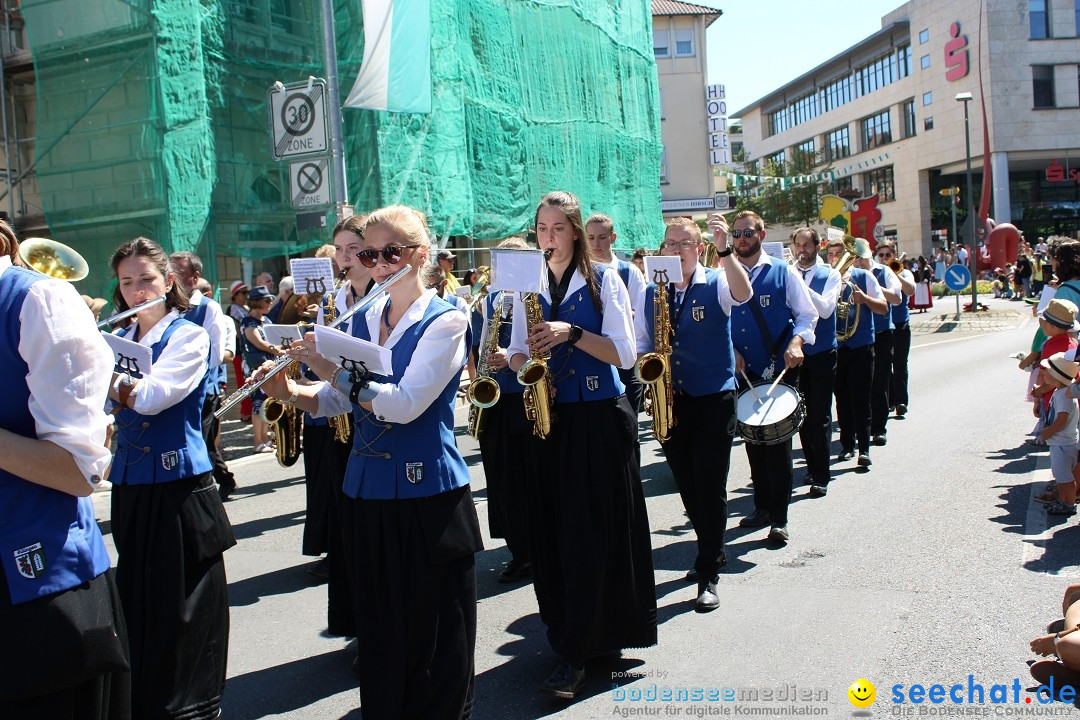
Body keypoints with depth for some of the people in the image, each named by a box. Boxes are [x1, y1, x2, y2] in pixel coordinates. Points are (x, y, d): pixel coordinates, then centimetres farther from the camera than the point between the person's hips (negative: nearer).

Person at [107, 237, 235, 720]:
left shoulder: (189, 337, -6)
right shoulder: (118, 340, 12)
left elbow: (150, 396, -22)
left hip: (178, 485, -5)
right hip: (130, 485, 6)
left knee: (182, 610, 2)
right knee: (137, 601, 14)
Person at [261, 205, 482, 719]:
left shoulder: (444, 321, -10)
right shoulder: (363, 321, 9)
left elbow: (404, 404, -22)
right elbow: (337, 401, 11)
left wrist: (331, 370, -25)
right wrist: (290, 391, -7)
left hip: (428, 497, -6)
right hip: (368, 492, 6)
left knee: (435, 638, 6)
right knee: (379, 631, 17)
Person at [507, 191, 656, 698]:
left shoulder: (603, 281, -3)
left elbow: (624, 354, -10)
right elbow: (518, 354, 12)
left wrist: (571, 333, -22)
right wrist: (522, 361, -10)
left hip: (598, 419, -4)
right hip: (546, 418, 5)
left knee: (594, 533, -3)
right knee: (553, 531, 7)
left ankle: (576, 654, 3)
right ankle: (571, 632, 23)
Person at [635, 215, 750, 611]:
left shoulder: (716, 284, -2)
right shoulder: (651, 293, 9)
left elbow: (743, 293, -25)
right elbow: (639, 345, 14)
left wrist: (725, 250, -36)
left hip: (714, 400, -4)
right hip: (670, 402, 4)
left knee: (710, 487, -4)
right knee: (687, 487, 12)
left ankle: (708, 575, 4)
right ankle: (712, 552, 32)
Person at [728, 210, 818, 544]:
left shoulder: (784, 273, 0)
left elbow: (807, 314, 0)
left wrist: (796, 343, -17)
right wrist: (730, 351, -5)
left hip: (780, 371, -3)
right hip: (741, 374, 3)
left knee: (778, 443, -2)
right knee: (753, 441, 11)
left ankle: (779, 519, 6)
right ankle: (762, 507, 25)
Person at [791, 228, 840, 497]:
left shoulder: (829, 275, -1)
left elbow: (825, 309, -17)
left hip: (822, 354, -3)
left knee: (820, 415, -4)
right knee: (802, 414, 9)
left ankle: (821, 476, 0)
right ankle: (812, 466, 24)